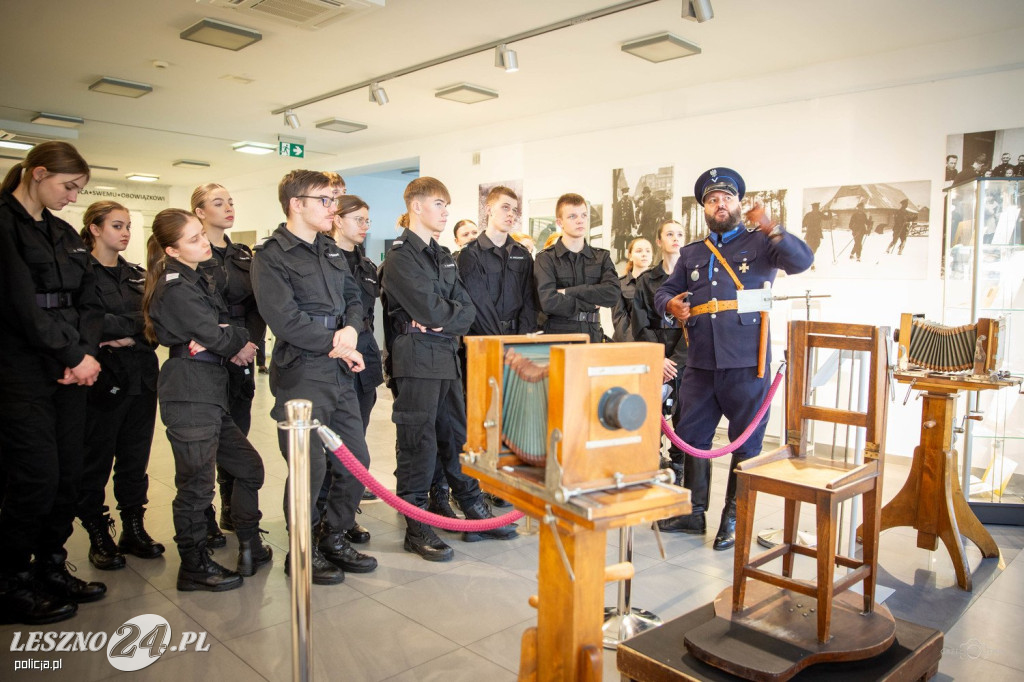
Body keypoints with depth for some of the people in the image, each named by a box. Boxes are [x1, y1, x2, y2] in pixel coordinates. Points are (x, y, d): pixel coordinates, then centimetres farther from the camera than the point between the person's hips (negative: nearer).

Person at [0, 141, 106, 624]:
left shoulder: (64, 235, 16)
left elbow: (88, 302, 11)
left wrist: (87, 352, -6)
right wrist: (74, 356, -12)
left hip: (70, 371, 7)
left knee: (68, 476, 9)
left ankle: (50, 570, 25)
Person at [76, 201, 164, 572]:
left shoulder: (139, 276, 15)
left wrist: (129, 336, -10)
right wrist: (137, 326, -12)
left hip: (142, 380, 5)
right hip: (103, 381, -5)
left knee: (135, 460, 11)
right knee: (95, 463, 5)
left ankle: (134, 528, 23)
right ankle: (98, 535, 18)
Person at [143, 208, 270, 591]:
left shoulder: (199, 279, 18)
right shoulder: (176, 287, -12)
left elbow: (226, 325, 14)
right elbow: (212, 333, -15)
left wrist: (236, 342, -8)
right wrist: (239, 345, 4)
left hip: (210, 391, 10)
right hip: (189, 394, -10)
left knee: (249, 467, 14)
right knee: (196, 484, 0)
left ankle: (250, 546, 26)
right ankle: (194, 567, 14)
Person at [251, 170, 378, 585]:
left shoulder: (331, 251, 17)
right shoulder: (272, 257, -6)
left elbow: (353, 298, 14)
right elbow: (285, 320, -16)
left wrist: (351, 329, -8)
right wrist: (336, 346, -12)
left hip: (341, 371, 7)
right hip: (301, 373, -7)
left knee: (356, 460, 10)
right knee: (310, 465, -3)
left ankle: (333, 538, 29)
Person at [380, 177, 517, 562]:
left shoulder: (441, 257, 17)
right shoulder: (401, 256, -7)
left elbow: (467, 309, 7)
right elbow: (429, 310, -18)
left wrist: (442, 320, -11)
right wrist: (455, 313, 1)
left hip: (447, 355, 8)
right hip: (416, 358, -8)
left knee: (458, 435, 14)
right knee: (419, 442, -2)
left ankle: (475, 510, 26)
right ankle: (416, 528, 9)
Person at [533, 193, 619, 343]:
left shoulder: (601, 257, 12)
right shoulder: (546, 259, 1)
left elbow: (613, 294, -4)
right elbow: (548, 302, -14)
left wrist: (569, 291, -9)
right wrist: (590, 303, -4)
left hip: (592, 334, 3)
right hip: (557, 334, -3)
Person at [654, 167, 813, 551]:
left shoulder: (759, 244, 5)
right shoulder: (692, 254, 18)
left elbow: (801, 261, -11)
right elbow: (665, 291, 19)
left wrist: (770, 229, -25)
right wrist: (670, 305, -5)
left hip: (746, 364, -4)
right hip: (700, 363, 5)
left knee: (746, 444, 4)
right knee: (692, 437, 11)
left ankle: (733, 520, 18)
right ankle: (693, 513, 26)